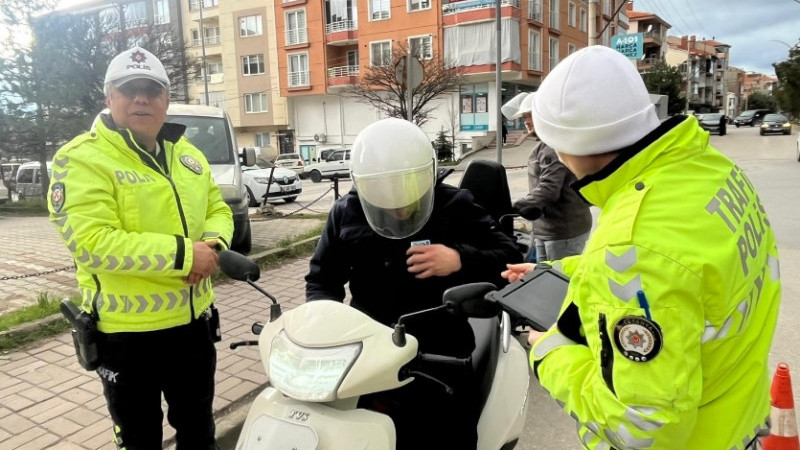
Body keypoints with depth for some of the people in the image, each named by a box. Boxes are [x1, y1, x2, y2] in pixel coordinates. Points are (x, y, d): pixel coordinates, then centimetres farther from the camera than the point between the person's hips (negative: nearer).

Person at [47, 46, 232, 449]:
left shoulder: (188, 155, 8)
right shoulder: (82, 160, -14)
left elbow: (218, 210, 12)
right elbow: (92, 241, -24)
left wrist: (213, 244, -12)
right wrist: (182, 254, -26)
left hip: (193, 321, 6)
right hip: (127, 332, -5)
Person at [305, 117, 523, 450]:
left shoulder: (454, 207, -5)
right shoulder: (346, 213, 3)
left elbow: (512, 261, -5)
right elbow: (322, 278, 12)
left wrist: (460, 260, -23)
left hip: (438, 353, -2)